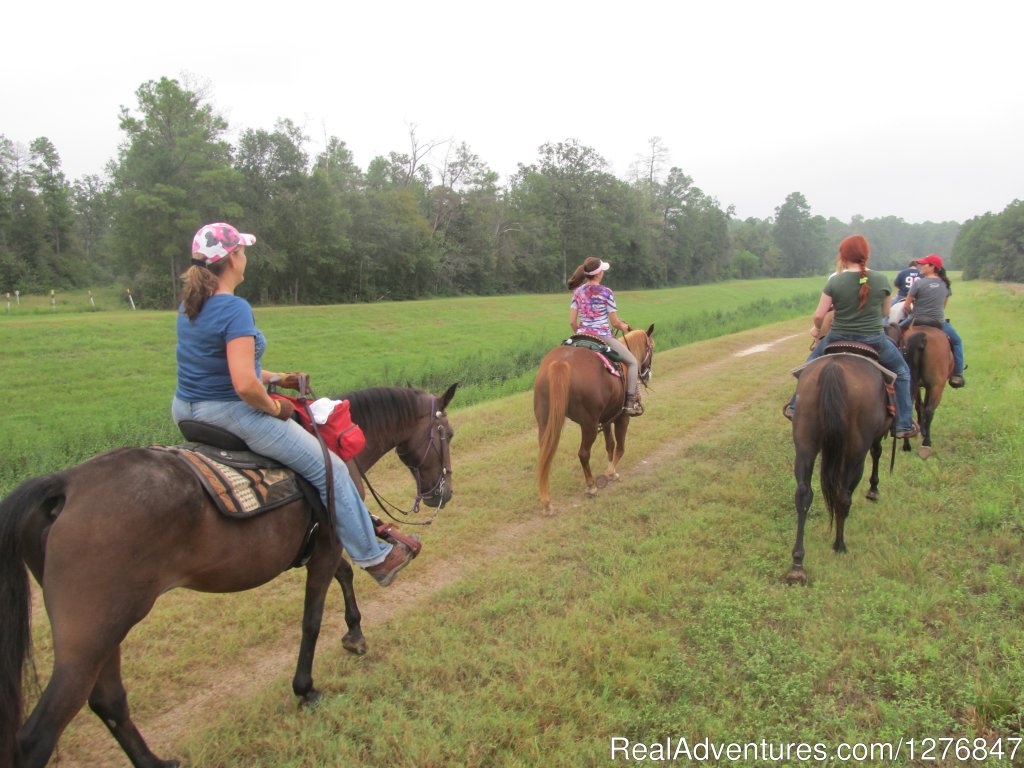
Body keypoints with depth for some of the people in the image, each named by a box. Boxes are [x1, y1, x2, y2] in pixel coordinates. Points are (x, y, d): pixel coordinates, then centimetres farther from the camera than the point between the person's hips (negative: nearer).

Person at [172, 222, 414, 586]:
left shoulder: (188, 306, 7)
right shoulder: (235, 309, -23)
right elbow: (245, 384, -32)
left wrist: (276, 378, 14)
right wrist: (274, 407, -13)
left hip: (184, 411, 10)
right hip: (229, 414, -10)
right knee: (330, 470, 2)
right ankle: (374, 556, 12)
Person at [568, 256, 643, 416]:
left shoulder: (577, 292, 3)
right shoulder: (606, 292, -10)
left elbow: (572, 322, 2)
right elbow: (614, 323, -7)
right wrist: (624, 327, 14)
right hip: (603, 337, -5)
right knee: (632, 362, 11)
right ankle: (630, 402, 4)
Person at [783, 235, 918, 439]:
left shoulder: (834, 281, -11)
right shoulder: (881, 280, -6)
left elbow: (819, 316, -8)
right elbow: (884, 310, 11)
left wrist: (817, 329, 14)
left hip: (838, 339, 0)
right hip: (874, 340, 0)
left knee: (811, 363, 28)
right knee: (902, 371, 22)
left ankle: (796, 407, 35)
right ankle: (904, 424, 18)